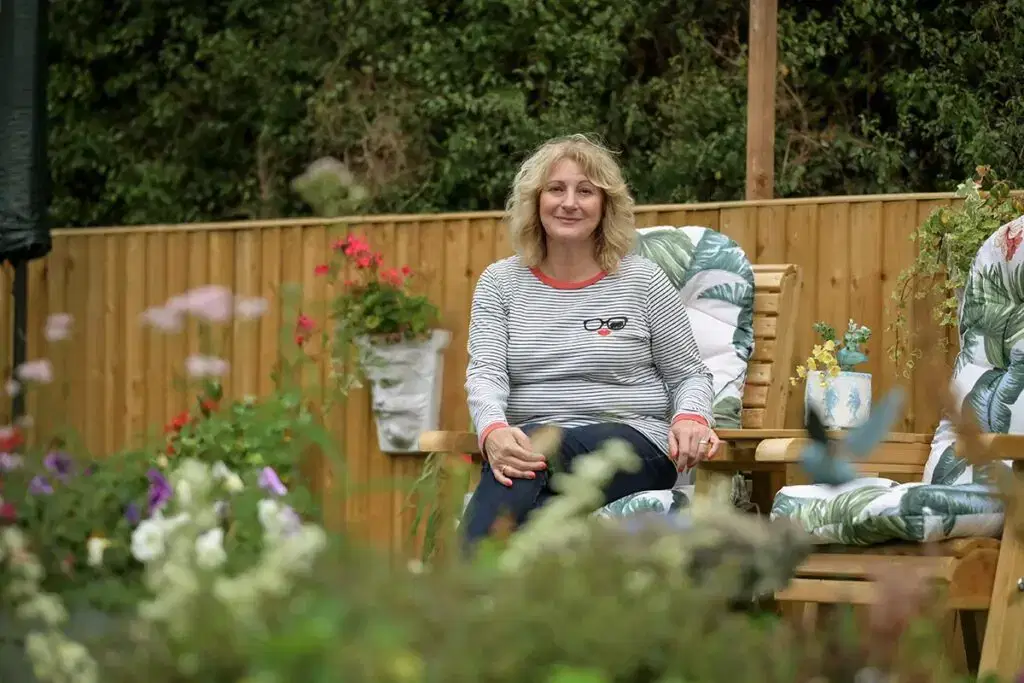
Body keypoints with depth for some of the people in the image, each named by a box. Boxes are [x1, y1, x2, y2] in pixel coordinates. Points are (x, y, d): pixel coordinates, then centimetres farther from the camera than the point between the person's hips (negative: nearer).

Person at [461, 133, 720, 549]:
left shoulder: (642, 280, 7)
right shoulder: (500, 282, 11)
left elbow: (690, 375, 12)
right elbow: (485, 373, -1)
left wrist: (690, 419, -13)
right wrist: (494, 431, -25)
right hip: (531, 447, 2)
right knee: (526, 449, -37)